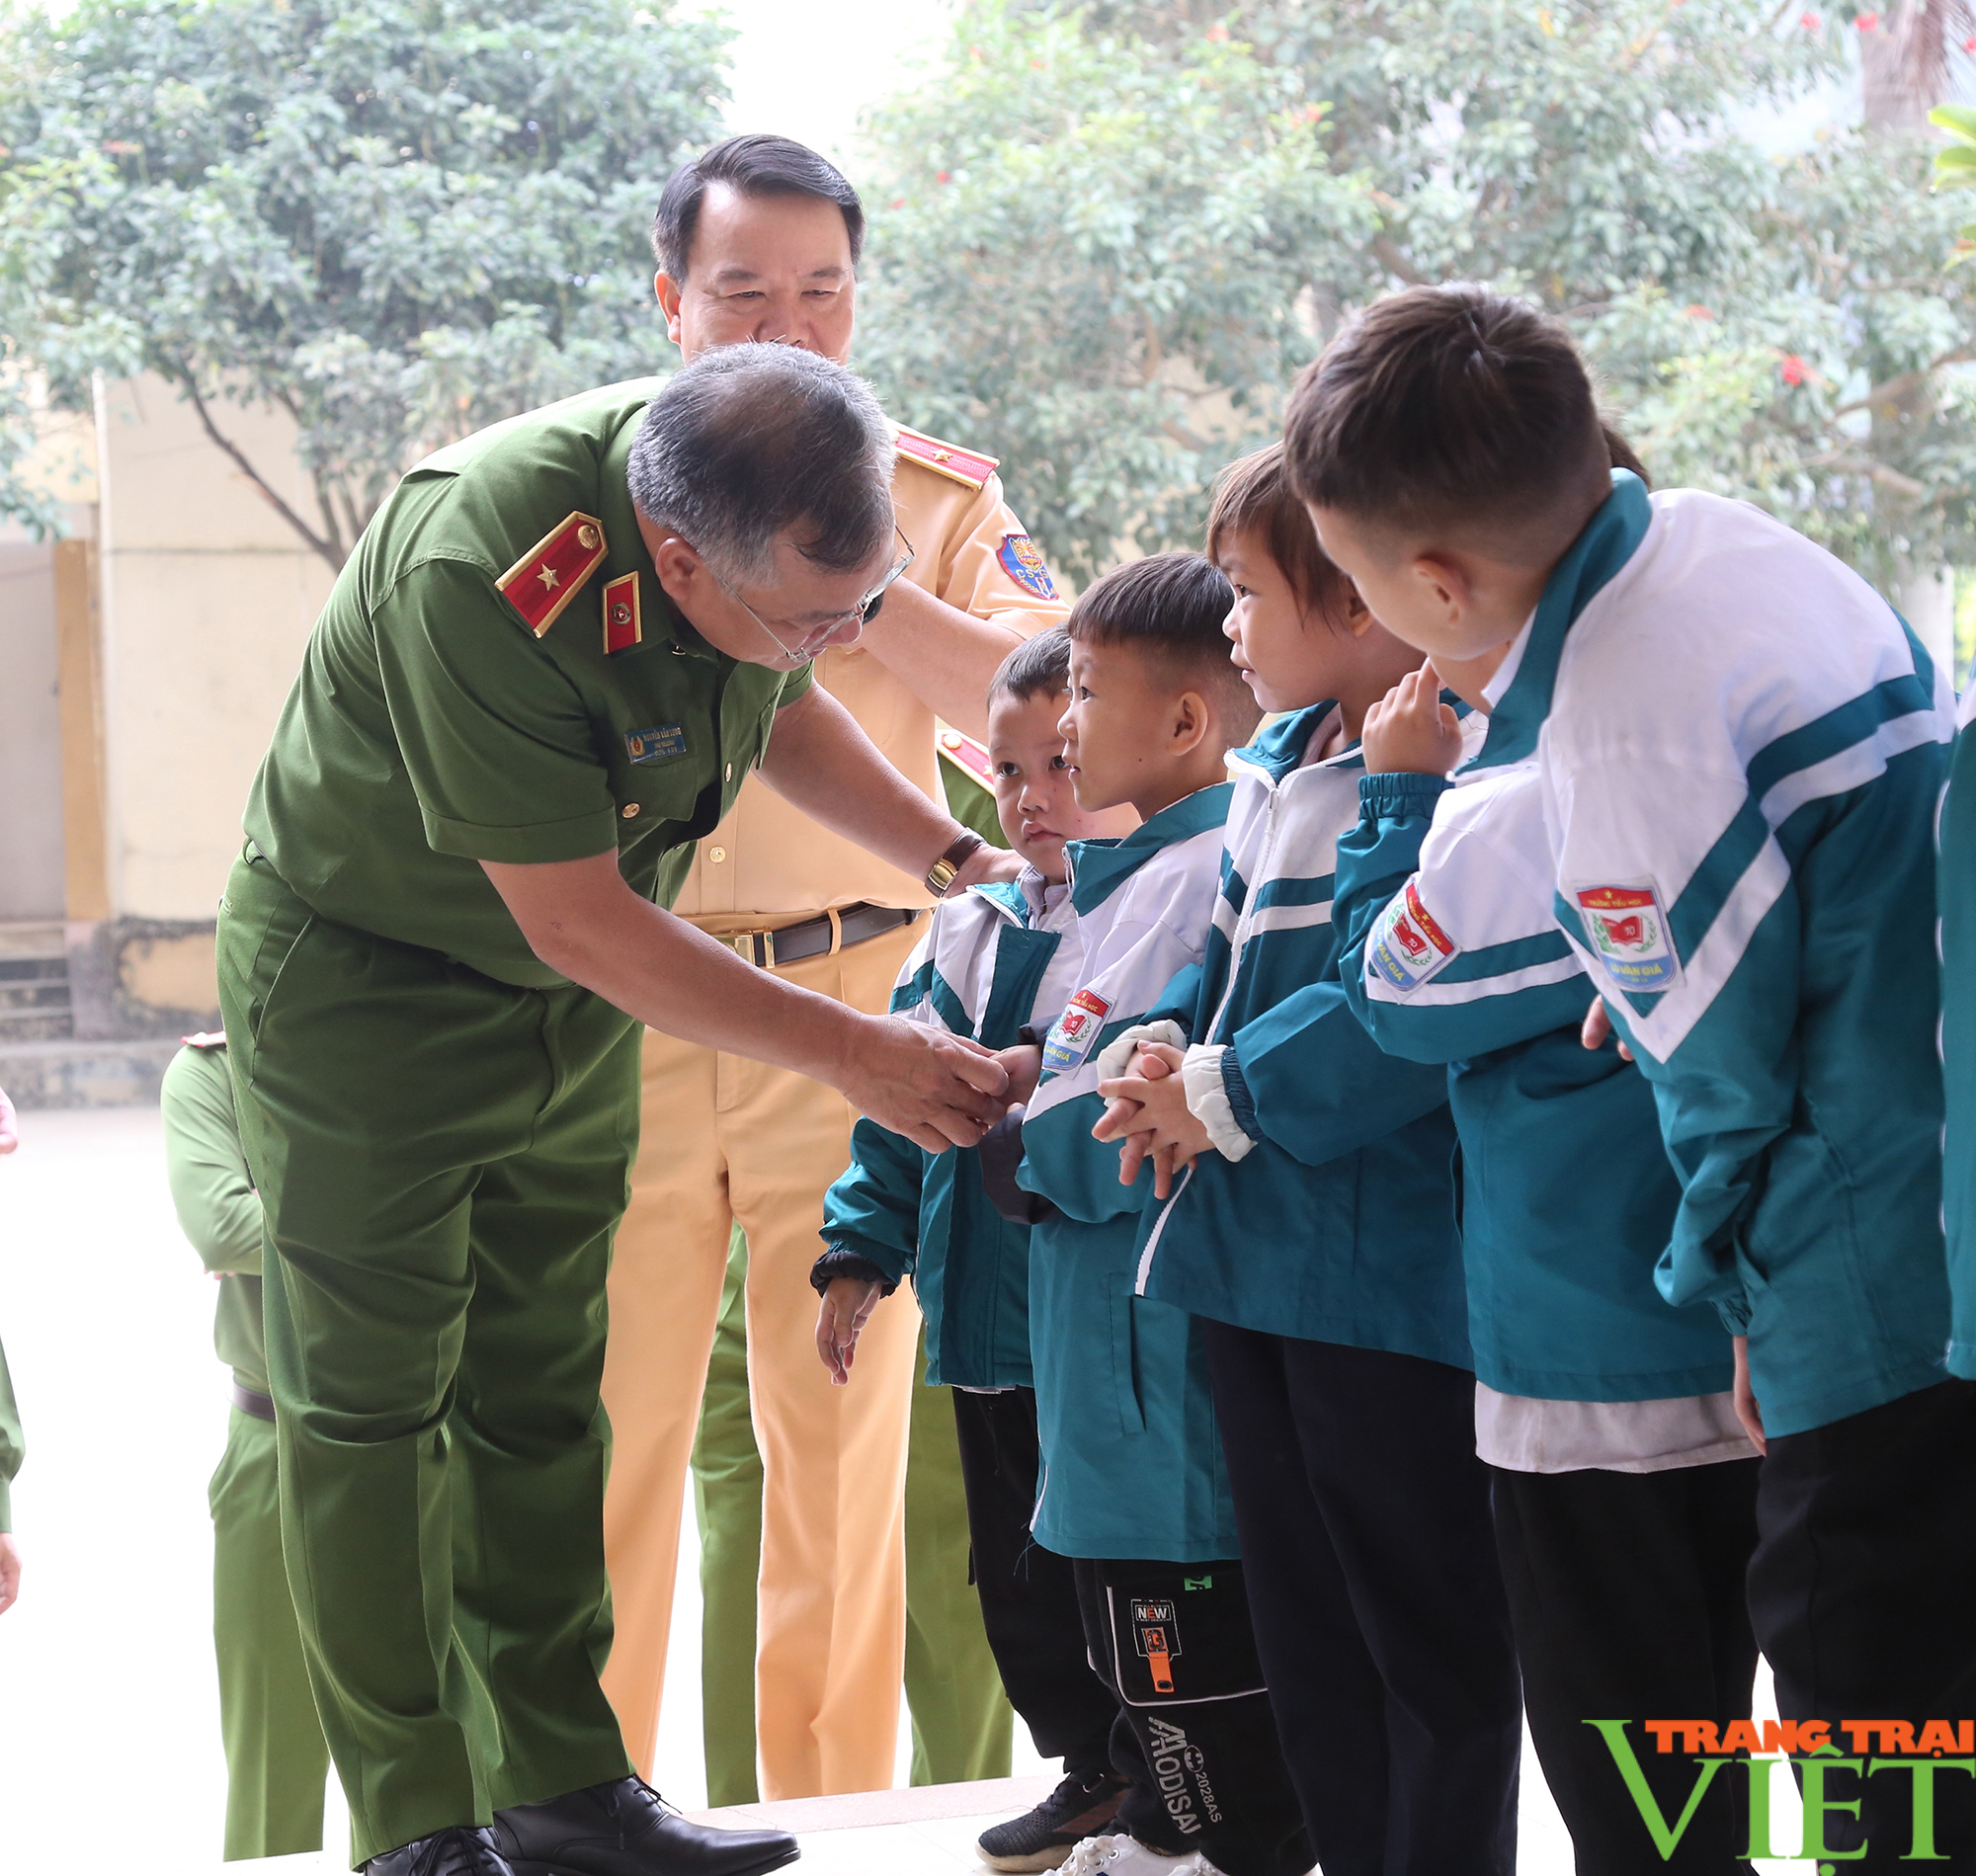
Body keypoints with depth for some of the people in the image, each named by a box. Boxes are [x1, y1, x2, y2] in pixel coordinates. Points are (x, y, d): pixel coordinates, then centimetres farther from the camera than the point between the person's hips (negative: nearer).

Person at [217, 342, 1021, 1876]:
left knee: (540, 1396, 9)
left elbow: (782, 710, 10)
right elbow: (580, 922, -30)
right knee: (372, 1403, -4)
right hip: (365, 985, -6)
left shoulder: (780, 512, -15)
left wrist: (955, 856, -2)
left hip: (577, 1004, 7)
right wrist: (856, 1054, -25)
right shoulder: (481, 581, -38)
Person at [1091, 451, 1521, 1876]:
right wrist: (1169, 1048, 2)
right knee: (1303, 1617, 17)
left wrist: (1230, 1097, -16)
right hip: (1256, 1261, 10)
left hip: (1391, 1269, -10)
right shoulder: (1273, 772, 12)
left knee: (1430, 1632, 2)